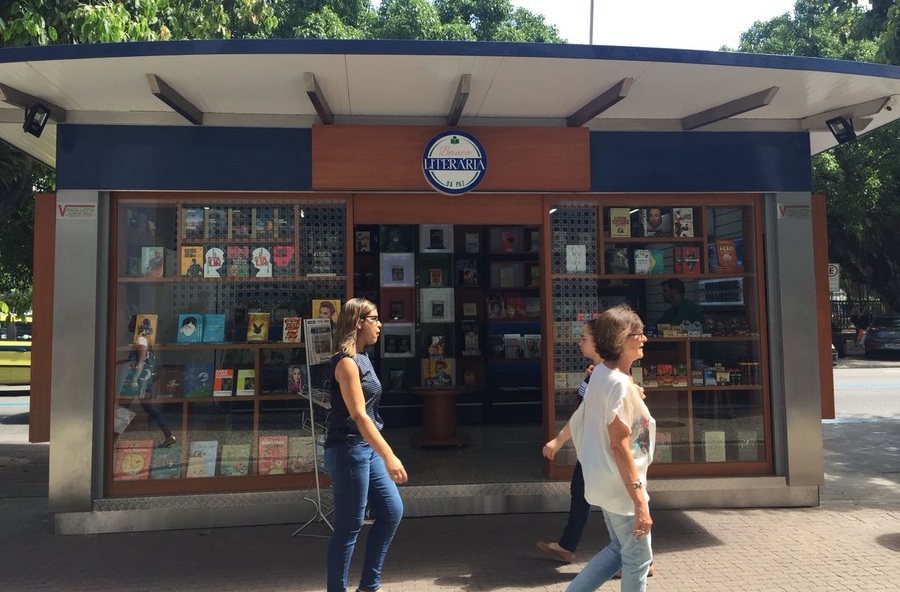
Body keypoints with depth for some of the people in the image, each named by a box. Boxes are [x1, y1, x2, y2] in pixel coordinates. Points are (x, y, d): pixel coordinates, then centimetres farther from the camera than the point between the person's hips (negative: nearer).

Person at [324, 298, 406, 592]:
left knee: (392, 511, 13)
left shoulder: (361, 358, 12)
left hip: (367, 448, 10)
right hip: (348, 450, -10)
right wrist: (389, 456, -28)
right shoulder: (346, 362, -17)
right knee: (349, 527, 0)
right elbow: (358, 415, -24)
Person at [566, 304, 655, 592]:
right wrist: (639, 502, -22)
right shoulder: (620, 384, -23)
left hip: (605, 481, 9)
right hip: (621, 486, -9)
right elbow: (620, 446, -25)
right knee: (638, 559, 10)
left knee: (619, 549, 23)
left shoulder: (600, 373, 5)